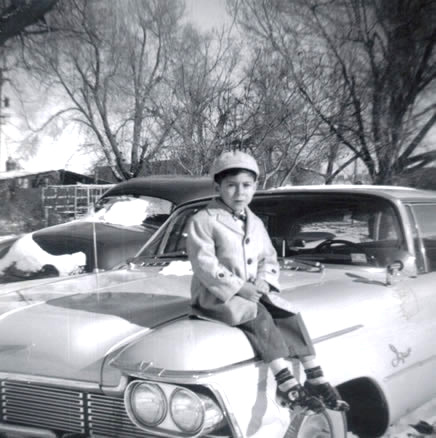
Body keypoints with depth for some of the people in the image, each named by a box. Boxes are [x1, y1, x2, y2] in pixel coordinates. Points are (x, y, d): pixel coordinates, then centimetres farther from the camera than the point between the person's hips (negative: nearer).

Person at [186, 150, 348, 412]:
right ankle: (286, 383, -31)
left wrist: (263, 282, -6)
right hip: (216, 294, -6)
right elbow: (205, 265, -16)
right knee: (261, 318, -30)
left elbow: (269, 259, 17)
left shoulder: (256, 223, 15)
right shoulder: (203, 221, -8)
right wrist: (240, 287, -21)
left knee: (291, 316, -15)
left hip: (254, 292, 6)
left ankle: (315, 379, -15)